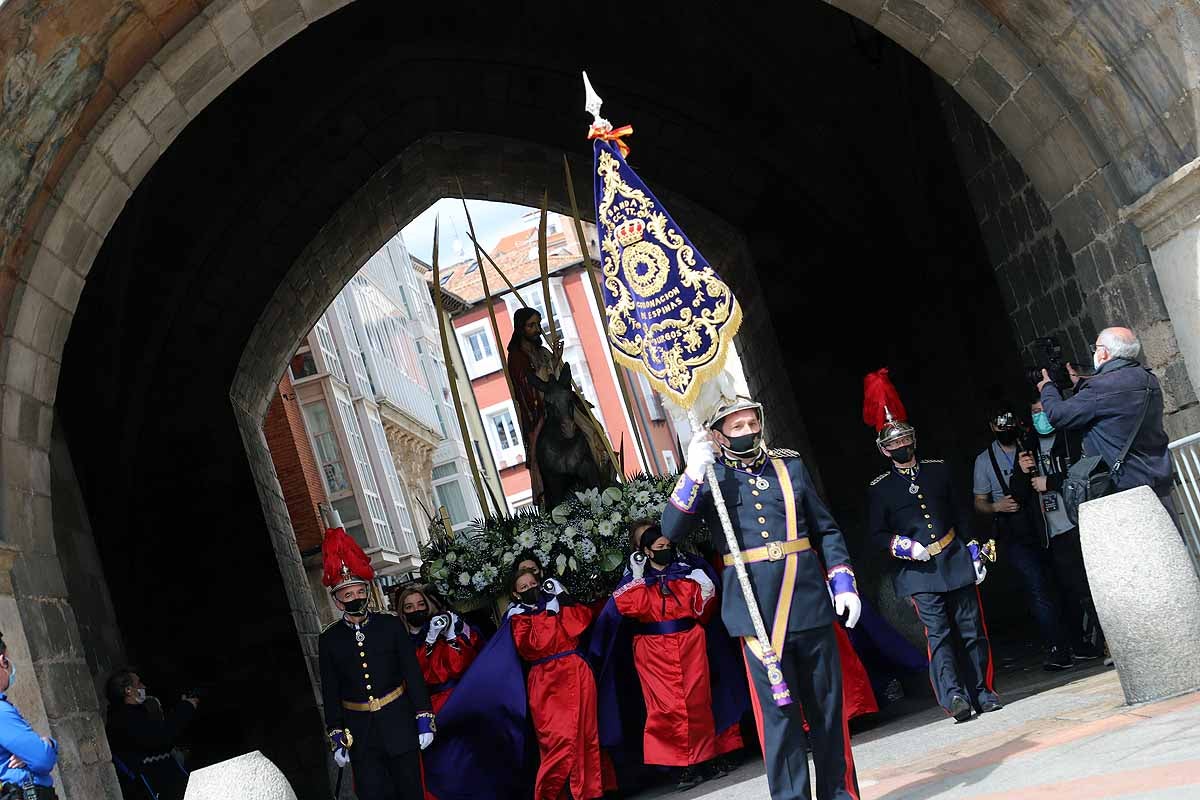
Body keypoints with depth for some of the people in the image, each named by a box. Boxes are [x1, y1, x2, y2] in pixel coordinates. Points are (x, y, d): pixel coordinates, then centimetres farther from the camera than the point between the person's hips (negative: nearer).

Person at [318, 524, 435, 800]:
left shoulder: (391, 625, -1)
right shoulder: (329, 640, 1)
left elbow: (414, 675, 0)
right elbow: (331, 694, 2)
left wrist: (424, 720, -4)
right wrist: (337, 738, -1)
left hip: (400, 726, 0)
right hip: (361, 734, 0)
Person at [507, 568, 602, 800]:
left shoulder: (554, 603, 17)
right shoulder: (519, 617, 8)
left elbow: (583, 619, 3)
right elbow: (533, 646, -10)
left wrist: (563, 599, 1)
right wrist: (548, 614, -7)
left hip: (576, 674, 4)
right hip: (547, 682, -4)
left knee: (585, 734, 2)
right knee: (561, 738, -15)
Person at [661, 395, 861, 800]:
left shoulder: (790, 465, 12)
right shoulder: (710, 479, 5)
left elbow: (826, 530, 16)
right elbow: (671, 530, -9)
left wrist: (843, 583, 6)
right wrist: (694, 472, -17)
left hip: (809, 602, 3)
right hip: (757, 610, -3)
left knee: (828, 704, 10)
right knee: (778, 710, -1)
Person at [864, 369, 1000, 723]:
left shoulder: (938, 470, 9)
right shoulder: (879, 489, 1)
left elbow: (961, 514, 13)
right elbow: (877, 533, 3)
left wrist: (974, 549, 7)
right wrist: (902, 547, -14)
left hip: (956, 560, 3)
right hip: (920, 572, -3)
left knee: (973, 629, 6)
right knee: (938, 633, -11)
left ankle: (982, 692, 15)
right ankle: (954, 697, -16)